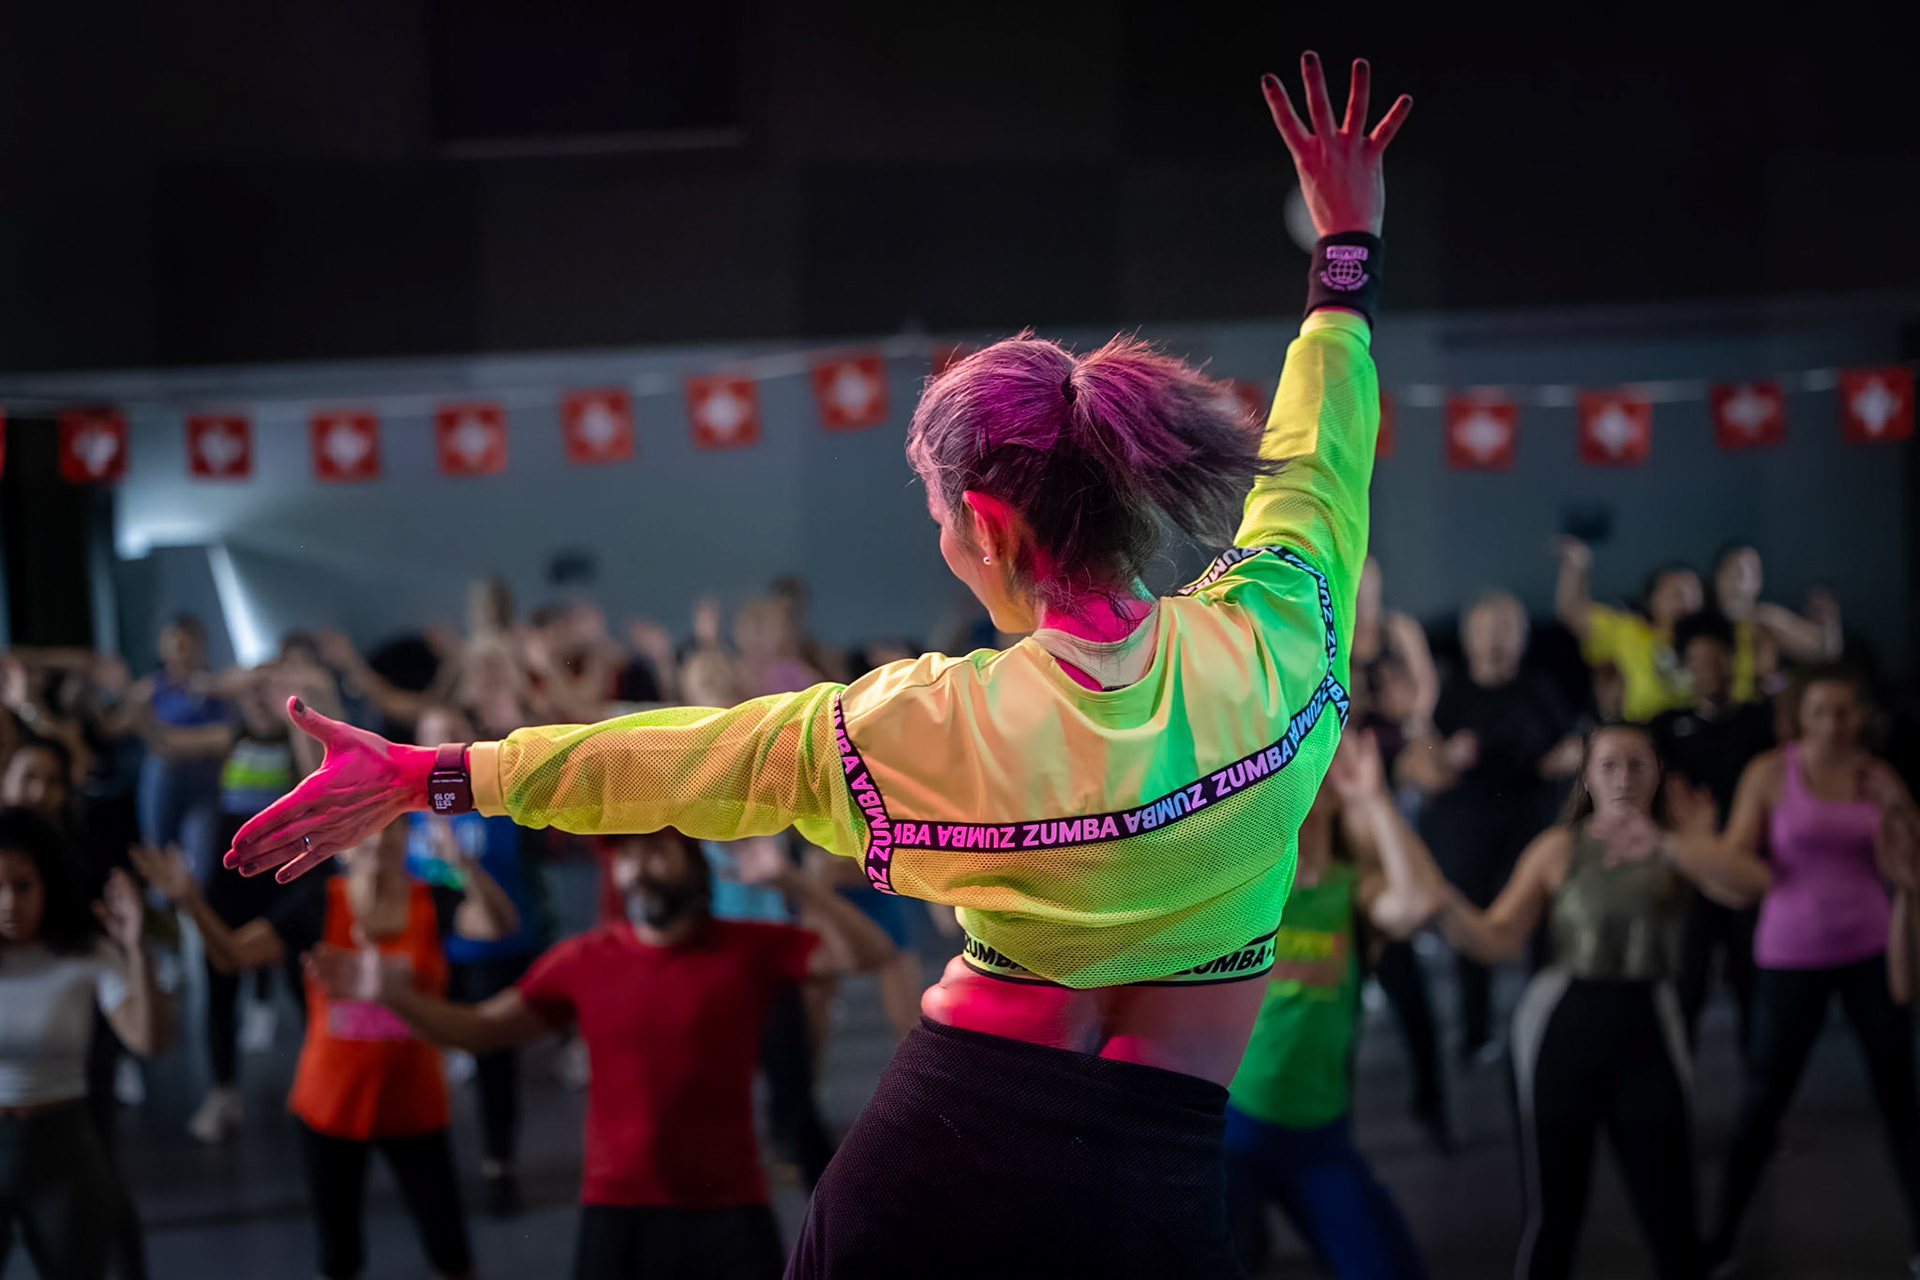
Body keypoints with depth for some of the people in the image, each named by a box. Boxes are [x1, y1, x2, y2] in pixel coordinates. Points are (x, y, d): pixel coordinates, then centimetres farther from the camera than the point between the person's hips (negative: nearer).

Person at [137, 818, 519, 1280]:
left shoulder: (431, 903, -8)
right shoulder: (320, 902, -9)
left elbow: (499, 922, -26)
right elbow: (233, 953, -14)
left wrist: (463, 863, -43)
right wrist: (190, 899, -31)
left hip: (413, 1109, 0)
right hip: (329, 1107, 0)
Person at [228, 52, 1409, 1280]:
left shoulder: (938, 725, -10)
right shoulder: (1272, 643, -7)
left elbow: (675, 761, 0)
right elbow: (1316, 467, 14)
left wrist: (426, 776, 11)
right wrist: (1350, 246, 29)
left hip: (944, 1144, -1)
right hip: (1160, 1179, 1)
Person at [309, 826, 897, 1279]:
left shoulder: (749, 948, -4)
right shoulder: (584, 960, 1)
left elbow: (868, 953, -12)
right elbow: (482, 1029, 8)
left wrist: (789, 879, -25)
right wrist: (391, 992, -7)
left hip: (727, 1209, -1)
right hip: (619, 1212, 1)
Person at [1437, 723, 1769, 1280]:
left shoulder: (1679, 847, 5)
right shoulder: (1559, 848, 3)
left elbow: (1752, 884, -14)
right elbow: (1500, 936, -5)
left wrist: (1667, 844, -28)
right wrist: (1451, 910, -26)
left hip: (1646, 1034, 0)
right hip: (1563, 1030, 0)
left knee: (1671, 1222, -2)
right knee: (1553, 1216, 5)